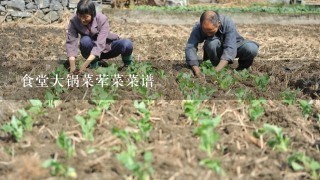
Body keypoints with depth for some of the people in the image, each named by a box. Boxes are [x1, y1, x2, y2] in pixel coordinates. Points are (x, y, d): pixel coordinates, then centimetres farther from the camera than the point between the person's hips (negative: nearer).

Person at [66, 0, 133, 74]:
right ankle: (94, 64, -9)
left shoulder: (102, 19, -28)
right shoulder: (74, 21, -21)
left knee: (127, 44, -30)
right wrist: (72, 67, -42)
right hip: (91, 48, 1)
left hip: (107, 46, -1)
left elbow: (100, 44, -37)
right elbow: (71, 42, -28)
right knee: (85, 40, -34)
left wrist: (85, 65, -47)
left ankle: (127, 65, 1)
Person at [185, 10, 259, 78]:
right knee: (212, 43, -35)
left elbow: (229, 49, -41)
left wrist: (215, 71, -53)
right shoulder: (198, 27, -29)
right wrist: (198, 73, -48)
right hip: (217, 50, 1)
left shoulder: (228, 24, -34)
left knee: (252, 49, -31)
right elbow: (190, 48, -36)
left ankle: (242, 68, 0)